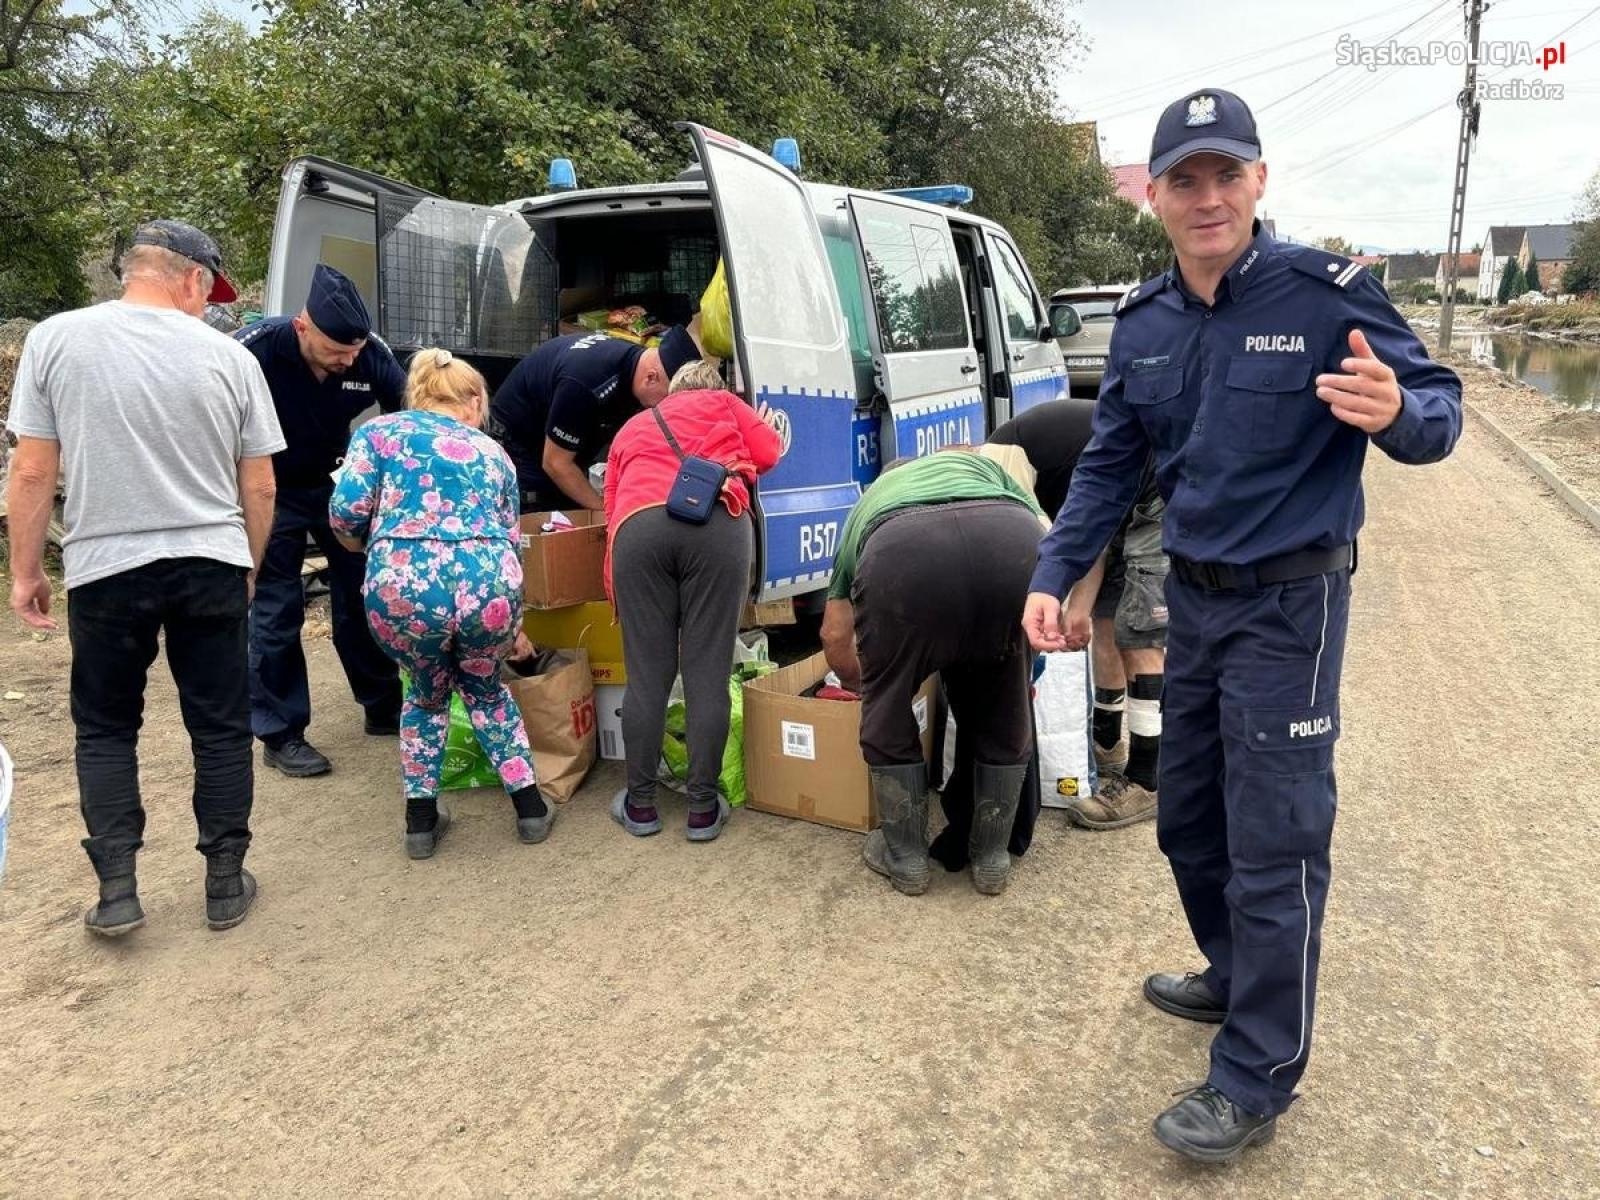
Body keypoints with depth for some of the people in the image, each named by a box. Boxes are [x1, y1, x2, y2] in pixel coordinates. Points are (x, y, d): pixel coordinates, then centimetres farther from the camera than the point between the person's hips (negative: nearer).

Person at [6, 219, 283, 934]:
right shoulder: (228, 356, -1)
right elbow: (259, 488, 3)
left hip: (104, 570, 0)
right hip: (211, 566, 1)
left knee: (105, 729, 16)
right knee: (221, 727, 11)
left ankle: (117, 891, 14)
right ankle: (225, 885, 20)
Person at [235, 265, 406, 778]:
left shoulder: (372, 354, -22)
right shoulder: (254, 351, -31)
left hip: (334, 483, 4)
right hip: (270, 491, -3)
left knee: (362, 593, 7)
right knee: (276, 609, -1)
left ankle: (384, 707, 23)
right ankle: (280, 735, 11)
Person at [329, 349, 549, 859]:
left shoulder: (381, 430, 19)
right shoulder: (491, 450, 27)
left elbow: (346, 511, 5)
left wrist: (368, 546, 28)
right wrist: (511, 623, 45)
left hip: (403, 583, -1)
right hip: (488, 582, 2)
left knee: (427, 691, 29)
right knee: (486, 687, 32)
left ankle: (422, 821, 31)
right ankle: (530, 807, 32)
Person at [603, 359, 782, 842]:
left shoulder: (632, 427, 38)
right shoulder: (724, 403, 33)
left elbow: (611, 501, 31)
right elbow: (768, 455, 22)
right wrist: (757, 433, 44)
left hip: (638, 526, 2)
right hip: (717, 523, -1)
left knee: (646, 675, 7)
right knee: (707, 674, 2)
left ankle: (640, 805, 16)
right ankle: (703, 809, 9)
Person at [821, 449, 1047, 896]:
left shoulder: (870, 499, 43)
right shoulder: (981, 463, 45)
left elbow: (835, 635, 43)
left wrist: (860, 682, 64)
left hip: (901, 550, -1)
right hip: (1013, 543, 1)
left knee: (887, 709, 25)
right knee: (1005, 709, 26)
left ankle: (905, 857, 34)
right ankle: (992, 857, 36)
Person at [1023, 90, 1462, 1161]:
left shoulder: (1327, 292, -14)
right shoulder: (1144, 322, 3)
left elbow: (1440, 405, -9)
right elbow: (1110, 464, 8)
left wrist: (1397, 412, -33)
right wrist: (1054, 574, -1)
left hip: (1289, 602, -6)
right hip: (1192, 597, 6)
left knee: (1274, 842, -1)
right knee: (1189, 819, 18)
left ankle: (1256, 1081, 13)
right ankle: (1236, 978, 41)